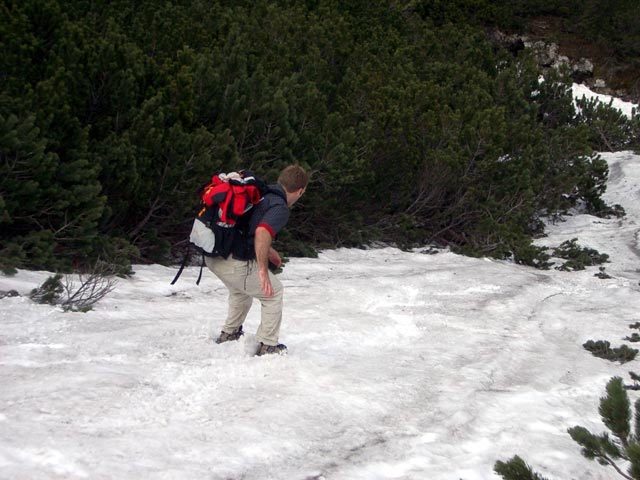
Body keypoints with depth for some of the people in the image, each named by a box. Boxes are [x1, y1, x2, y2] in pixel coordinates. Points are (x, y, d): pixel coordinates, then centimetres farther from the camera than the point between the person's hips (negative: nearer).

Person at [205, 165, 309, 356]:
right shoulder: (280, 208, -11)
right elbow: (262, 233, -30)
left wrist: (267, 250, 33)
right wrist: (263, 269, -27)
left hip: (212, 255, 8)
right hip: (235, 263, -8)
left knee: (240, 289, 35)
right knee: (274, 292, 13)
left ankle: (229, 333, 46)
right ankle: (267, 346, 16)